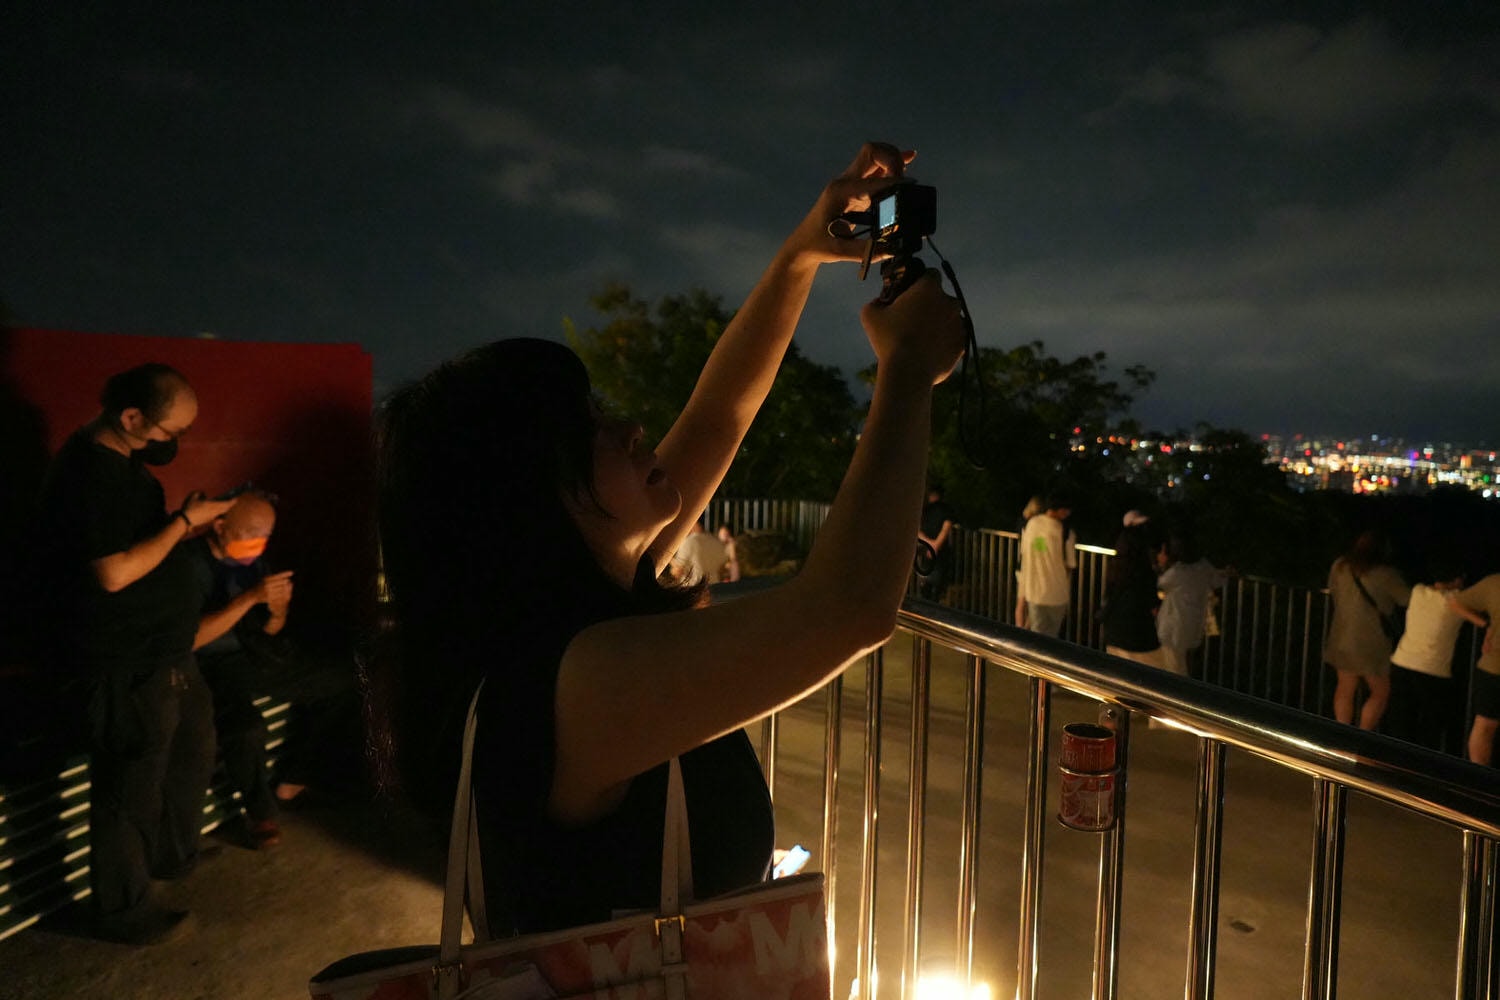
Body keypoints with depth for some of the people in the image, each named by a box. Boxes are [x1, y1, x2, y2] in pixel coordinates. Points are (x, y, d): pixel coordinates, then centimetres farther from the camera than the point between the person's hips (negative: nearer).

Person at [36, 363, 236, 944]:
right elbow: (114, 572, -28)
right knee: (129, 787, 6)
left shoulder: (123, 459, 6)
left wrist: (187, 521, 3)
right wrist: (183, 522, -20)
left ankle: (172, 855, 45)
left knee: (193, 748, 25)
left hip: (161, 648, 10)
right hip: (125, 664, -10)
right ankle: (122, 912, 24)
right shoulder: (86, 473, -24)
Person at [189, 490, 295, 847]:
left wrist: (278, 611, -16)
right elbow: (189, 638, -27)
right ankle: (260, 810, -7)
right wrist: (251, 597, -32)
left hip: (242, 658, 7)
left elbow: (267, 632, 9)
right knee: (246, 727, -30)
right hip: (199, 666, -7)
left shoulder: (252, 558, 1)